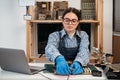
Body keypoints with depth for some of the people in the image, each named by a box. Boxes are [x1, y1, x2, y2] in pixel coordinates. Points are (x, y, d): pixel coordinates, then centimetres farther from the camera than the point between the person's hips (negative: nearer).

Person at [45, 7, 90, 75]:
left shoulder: (83, 35, 7)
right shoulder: (55, 35, 2)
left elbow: (84, 51, -13)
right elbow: (50, 48, -20)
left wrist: (78, 62, -36)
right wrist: (59, 59, -42)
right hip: (61, 71, 0)